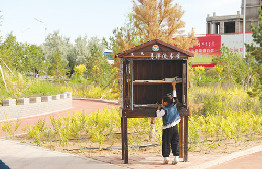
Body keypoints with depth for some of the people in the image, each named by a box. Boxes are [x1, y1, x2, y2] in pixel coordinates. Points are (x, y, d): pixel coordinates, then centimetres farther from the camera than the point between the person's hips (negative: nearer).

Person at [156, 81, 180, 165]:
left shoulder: (164, 110, -12)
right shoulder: (173, 105, 1)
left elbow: (158, 115, -11)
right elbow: (174, 96, 12)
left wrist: (158, 109, 4)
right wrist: (174, 86, 20)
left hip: (167, 129, -5)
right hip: (175, 127, 5)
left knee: (166, 143, 4)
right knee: (175, 143, 6)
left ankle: (166, 158, 3)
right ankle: (176, 158, 2)